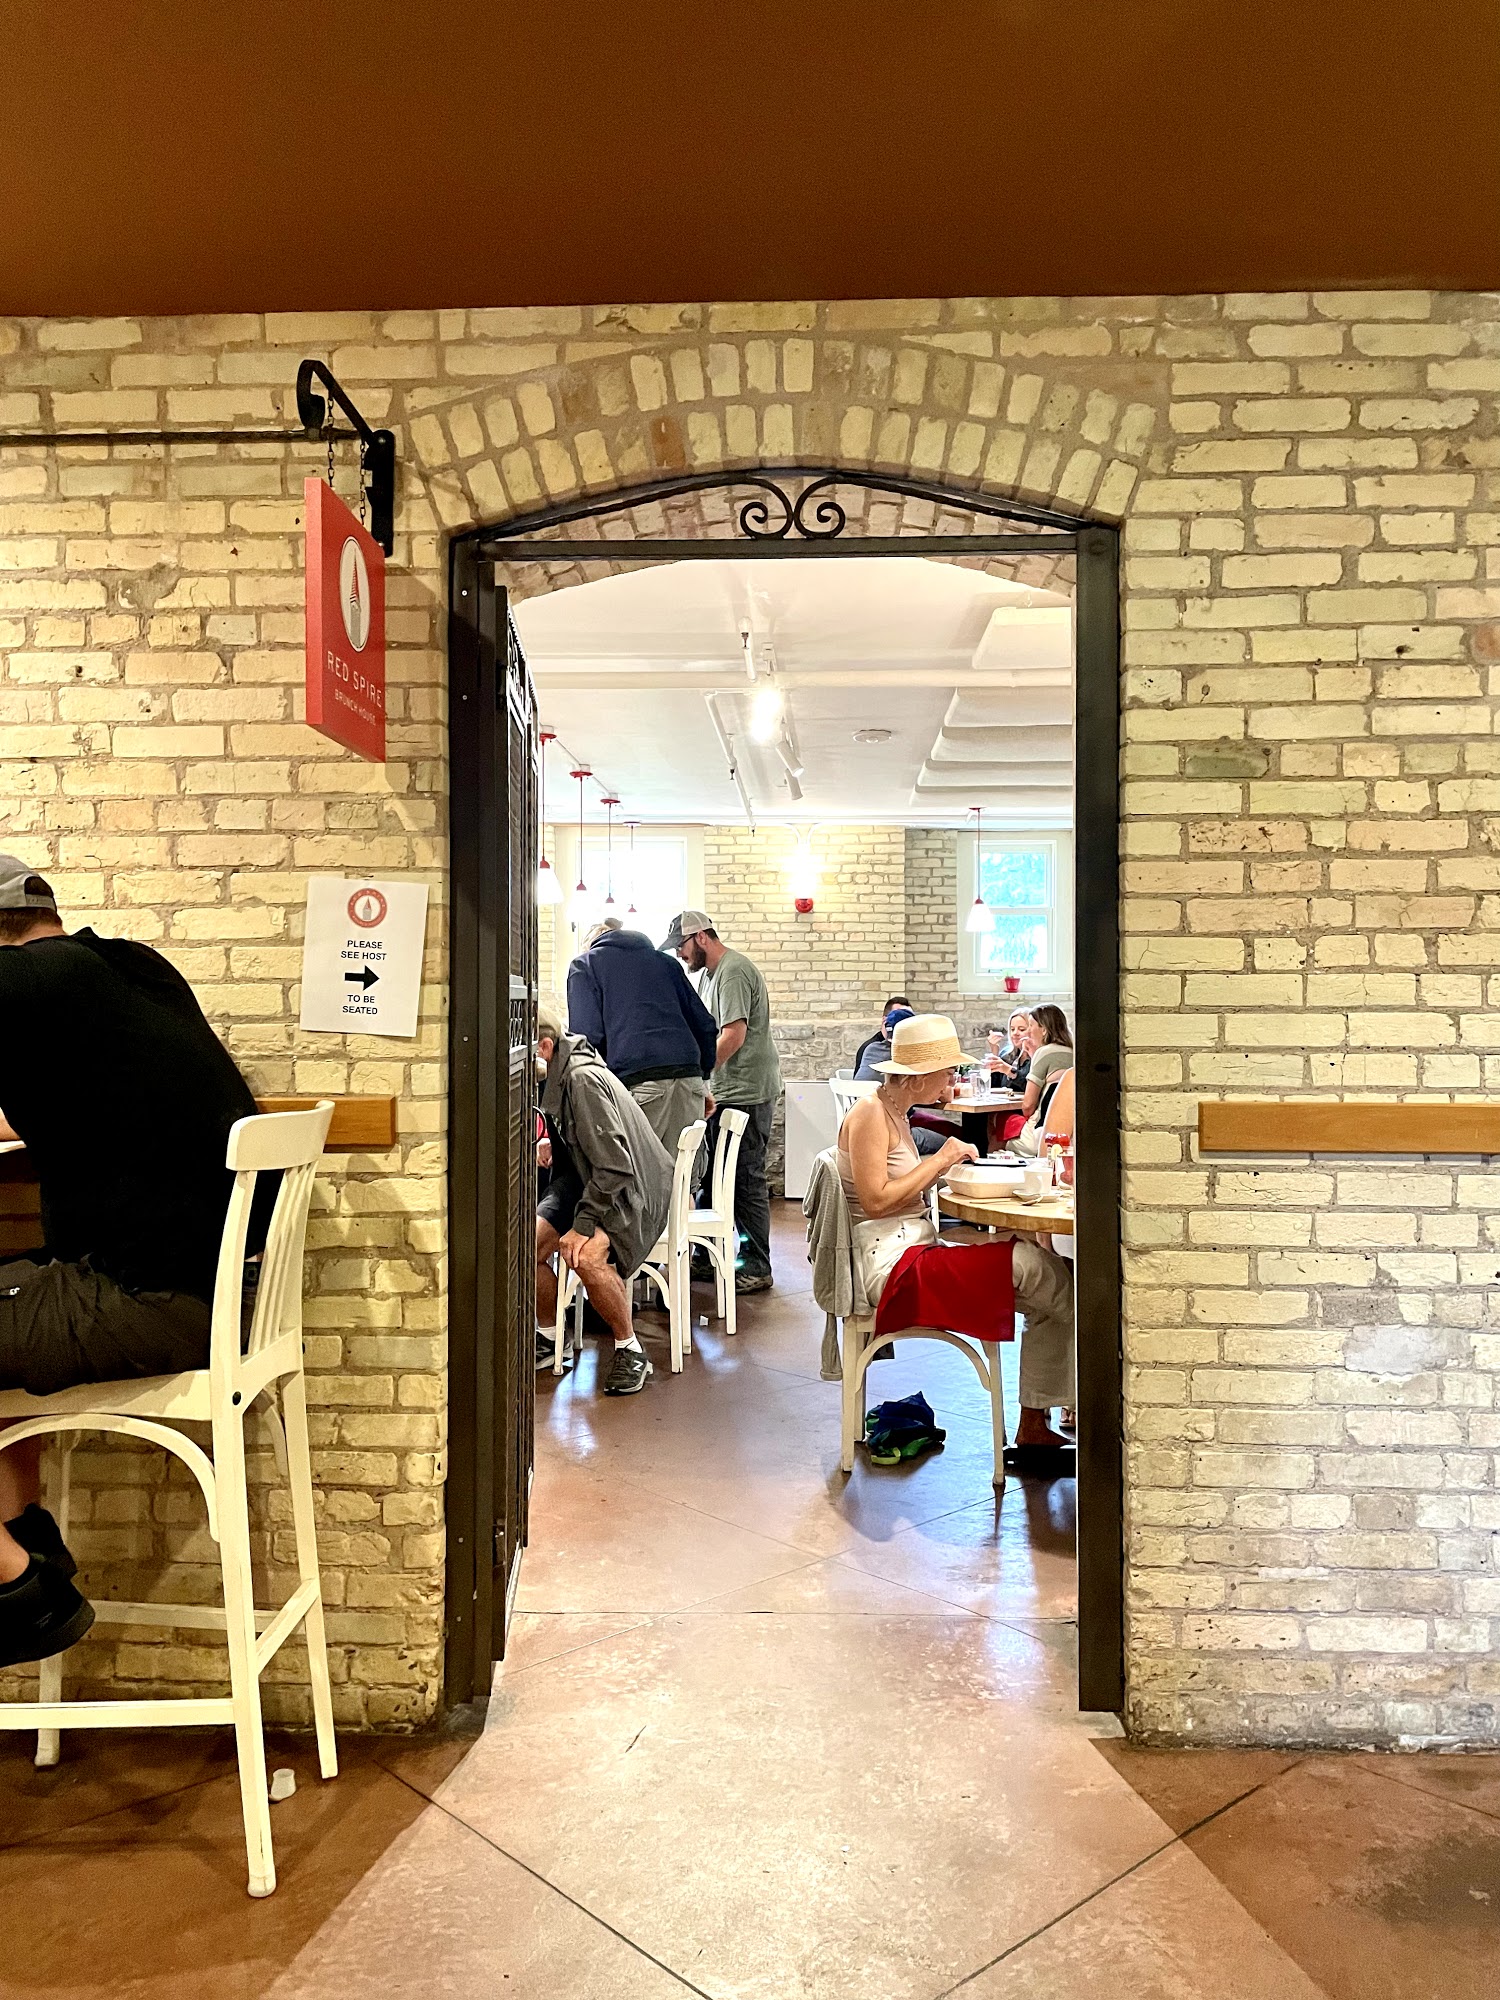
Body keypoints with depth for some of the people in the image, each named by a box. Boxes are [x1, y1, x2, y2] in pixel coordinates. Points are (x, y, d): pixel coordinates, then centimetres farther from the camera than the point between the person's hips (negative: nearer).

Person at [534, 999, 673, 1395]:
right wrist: (553, 1144, 1)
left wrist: (582, 1225, -27)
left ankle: (630, 1350, -10)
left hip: (631, 1188, -8)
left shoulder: (583, 1079, -26)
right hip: (583, 1179, 8)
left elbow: (615, 1166, -28)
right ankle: (549, 1337, 11)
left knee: (586, 1255, -33)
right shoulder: (554, 1071, 1)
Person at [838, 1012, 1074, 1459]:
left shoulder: (895, 1114, 17)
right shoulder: (870, 1113, -12)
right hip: (890, 1260, -10)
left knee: (1048, 1299, -3)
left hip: (917, 1245, 10)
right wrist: (939, 1160, -14)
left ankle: (1034, 1428, -2)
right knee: (1027, 1262, -20)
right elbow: (876, 1200, -20)